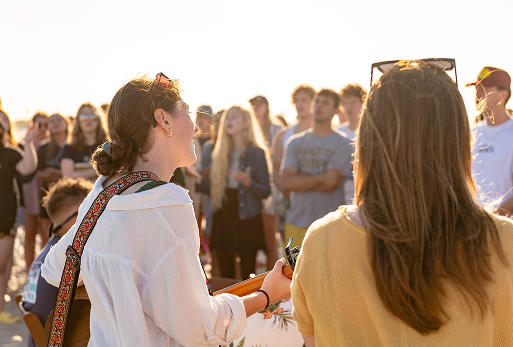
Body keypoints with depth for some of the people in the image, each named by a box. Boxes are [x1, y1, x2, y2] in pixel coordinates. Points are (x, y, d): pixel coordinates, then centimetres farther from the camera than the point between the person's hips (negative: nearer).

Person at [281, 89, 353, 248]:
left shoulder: (342, 144, -1)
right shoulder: (295, 142, 12)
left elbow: (330, 185, -11)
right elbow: (287, 181, -1)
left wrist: (300, 179, -1)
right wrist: (321, 178, -12)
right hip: (296, 222, 4)